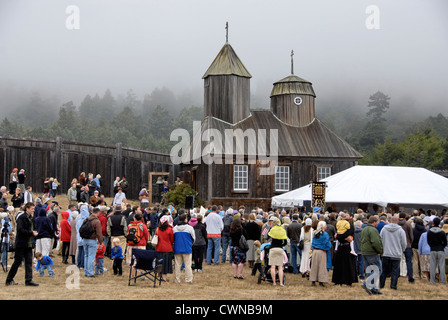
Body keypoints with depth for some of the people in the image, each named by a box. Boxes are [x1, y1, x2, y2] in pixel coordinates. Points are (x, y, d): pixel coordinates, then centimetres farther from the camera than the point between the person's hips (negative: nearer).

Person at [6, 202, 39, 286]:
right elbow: (20, 230, -20)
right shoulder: (21, 218, -11)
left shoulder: (31, 218, 14)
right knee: (17, 262, 1)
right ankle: (9, 280, 13)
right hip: (21, 244, -7)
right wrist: (31, 233, -18)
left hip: (29, 244, 7)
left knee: (29, 262, 3)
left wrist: (34, 232, 3)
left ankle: (29, 280, 5)